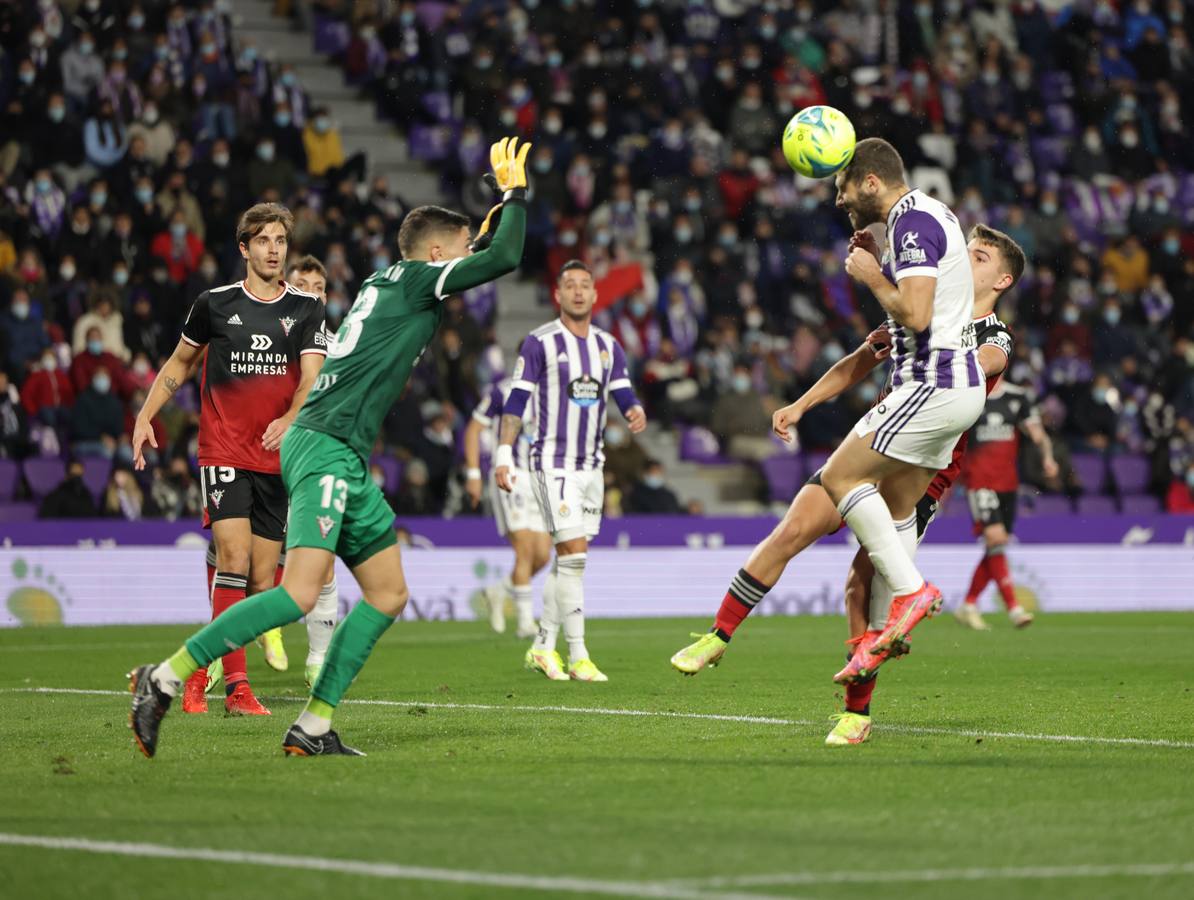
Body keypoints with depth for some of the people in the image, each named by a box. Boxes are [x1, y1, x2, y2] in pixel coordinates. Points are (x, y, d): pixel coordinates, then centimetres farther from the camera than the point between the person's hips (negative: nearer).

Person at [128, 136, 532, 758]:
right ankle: (165, 679, -16)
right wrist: (515, 191, 7)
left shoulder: (388, 282, 22)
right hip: (326, 448, -10)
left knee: (389, 593, 9)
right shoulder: (412, 278, -3)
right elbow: (504, 257, -7)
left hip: (344, 459, 10)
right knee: (300, 594, -21)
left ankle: (312, 729, 6)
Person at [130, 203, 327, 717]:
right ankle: (236, 687, -17)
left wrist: (290, 419, -26)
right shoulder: (214, 304, 3)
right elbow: (179, 364, 18)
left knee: (263, 579, 2)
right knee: (235, 560, -18)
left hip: (278, 459, 3)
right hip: (223, 453, -3)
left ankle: (202, 671, 16)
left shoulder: (306, 309, 5)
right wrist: (145, 416, 8)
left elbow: (312, 377, -7)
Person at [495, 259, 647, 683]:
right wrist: (503, 454, -13)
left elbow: (624, 394, 6)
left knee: (569, 561, 8)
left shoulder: (608, 346, 10)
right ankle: (578, 656, -12)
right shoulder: (540, 342, -6)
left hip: (592, 465, 6)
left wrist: (636, 412, -18)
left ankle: (542, 647, 19)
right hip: (553, 463, -6)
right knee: (573, 554, -14)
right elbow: (516, 401, -7)